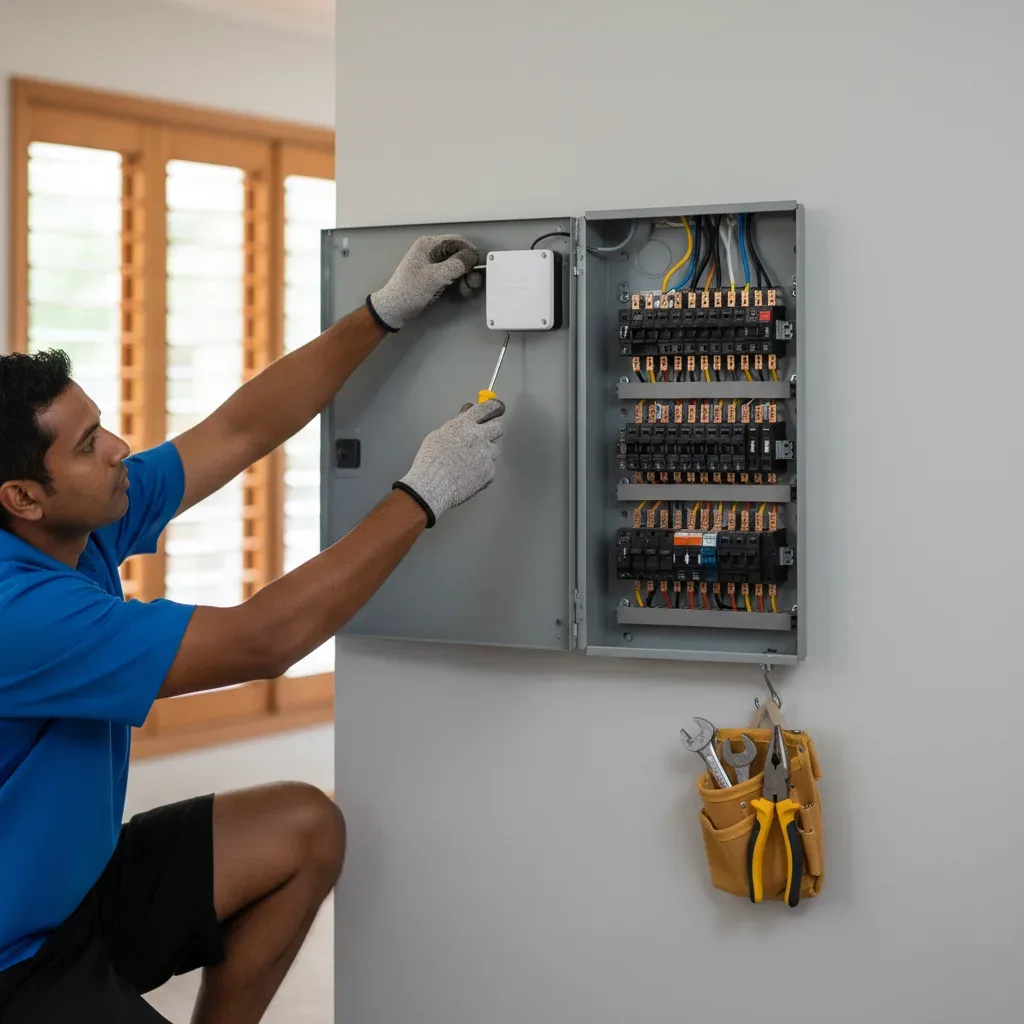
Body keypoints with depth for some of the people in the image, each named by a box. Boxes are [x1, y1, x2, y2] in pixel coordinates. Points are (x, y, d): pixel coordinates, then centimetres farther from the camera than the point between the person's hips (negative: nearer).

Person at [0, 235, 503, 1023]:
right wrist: (423, 494, -24)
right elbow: (260, 642, -30)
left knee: (306, 831, 8)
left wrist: (387, 312, 0)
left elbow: (240, 432, 4)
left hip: (81, 880, 9)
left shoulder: (84, 521, -5)